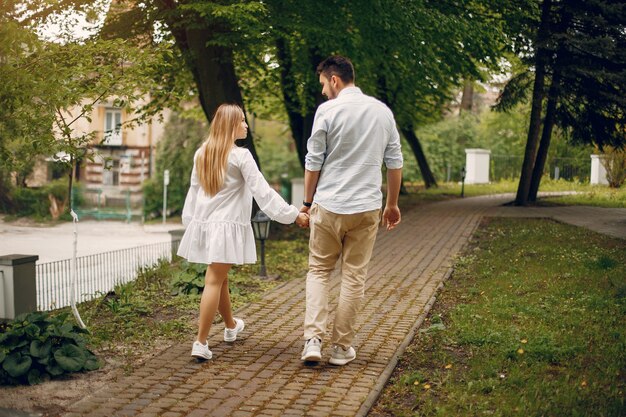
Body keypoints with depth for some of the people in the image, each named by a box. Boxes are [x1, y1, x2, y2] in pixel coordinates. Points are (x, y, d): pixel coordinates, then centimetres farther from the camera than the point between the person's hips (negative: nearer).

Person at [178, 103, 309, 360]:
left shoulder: (202, 153, 9)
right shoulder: (240, 156, -11)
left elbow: (193, 191, 15)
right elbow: (262, 192, -14)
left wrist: (189, 222, 24)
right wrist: (294, 215, -11)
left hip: (203, 223, 7)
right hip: (227, 226, -7)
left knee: (220, 278, 20)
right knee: (214, 281, -7)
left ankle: (231, 326, 40)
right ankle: (200, 343, -7)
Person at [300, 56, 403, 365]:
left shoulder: (327, 110, -6)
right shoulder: (382, 111, 7)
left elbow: (313, 162, -4)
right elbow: (394, 162, 10)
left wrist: (307, 201, 8)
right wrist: (392, 204, 19)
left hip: (329, 205, -2)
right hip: (367, 208, 3)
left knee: (318, 271, 11)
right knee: (354, 277, 9)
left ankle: (313, 340, -1)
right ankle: (341, 347, 15)